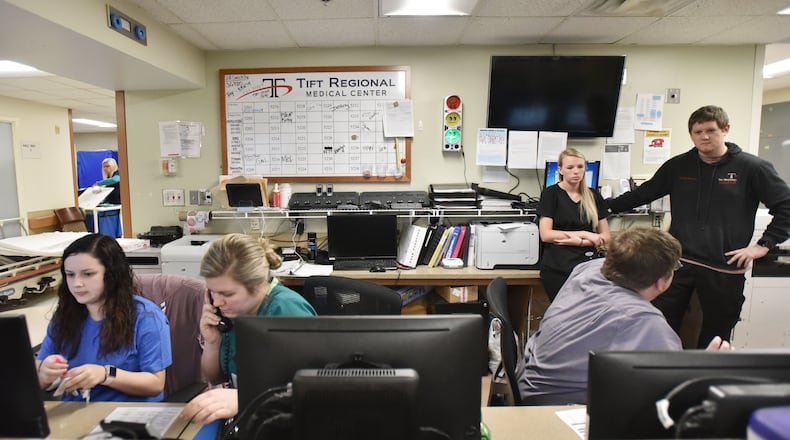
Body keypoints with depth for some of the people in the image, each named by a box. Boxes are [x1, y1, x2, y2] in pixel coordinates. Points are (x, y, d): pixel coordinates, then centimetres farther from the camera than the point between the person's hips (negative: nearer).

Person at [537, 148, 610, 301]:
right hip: (557, 269, -3)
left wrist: (578, 241, -8)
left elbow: (605, 236, 10)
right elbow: (545, 235, -9)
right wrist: (584, 234, -9)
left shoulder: (593, 196, 11)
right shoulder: (551, 194, 0)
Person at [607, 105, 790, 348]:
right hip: (677, 263, 2)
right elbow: (643, 194, 15)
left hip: (725, 269, -1)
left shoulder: (752, 167, -1)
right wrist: (608, 206, 13)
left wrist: (764, 245, -5)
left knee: (715, 338, 11)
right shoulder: (677, 166, 7)